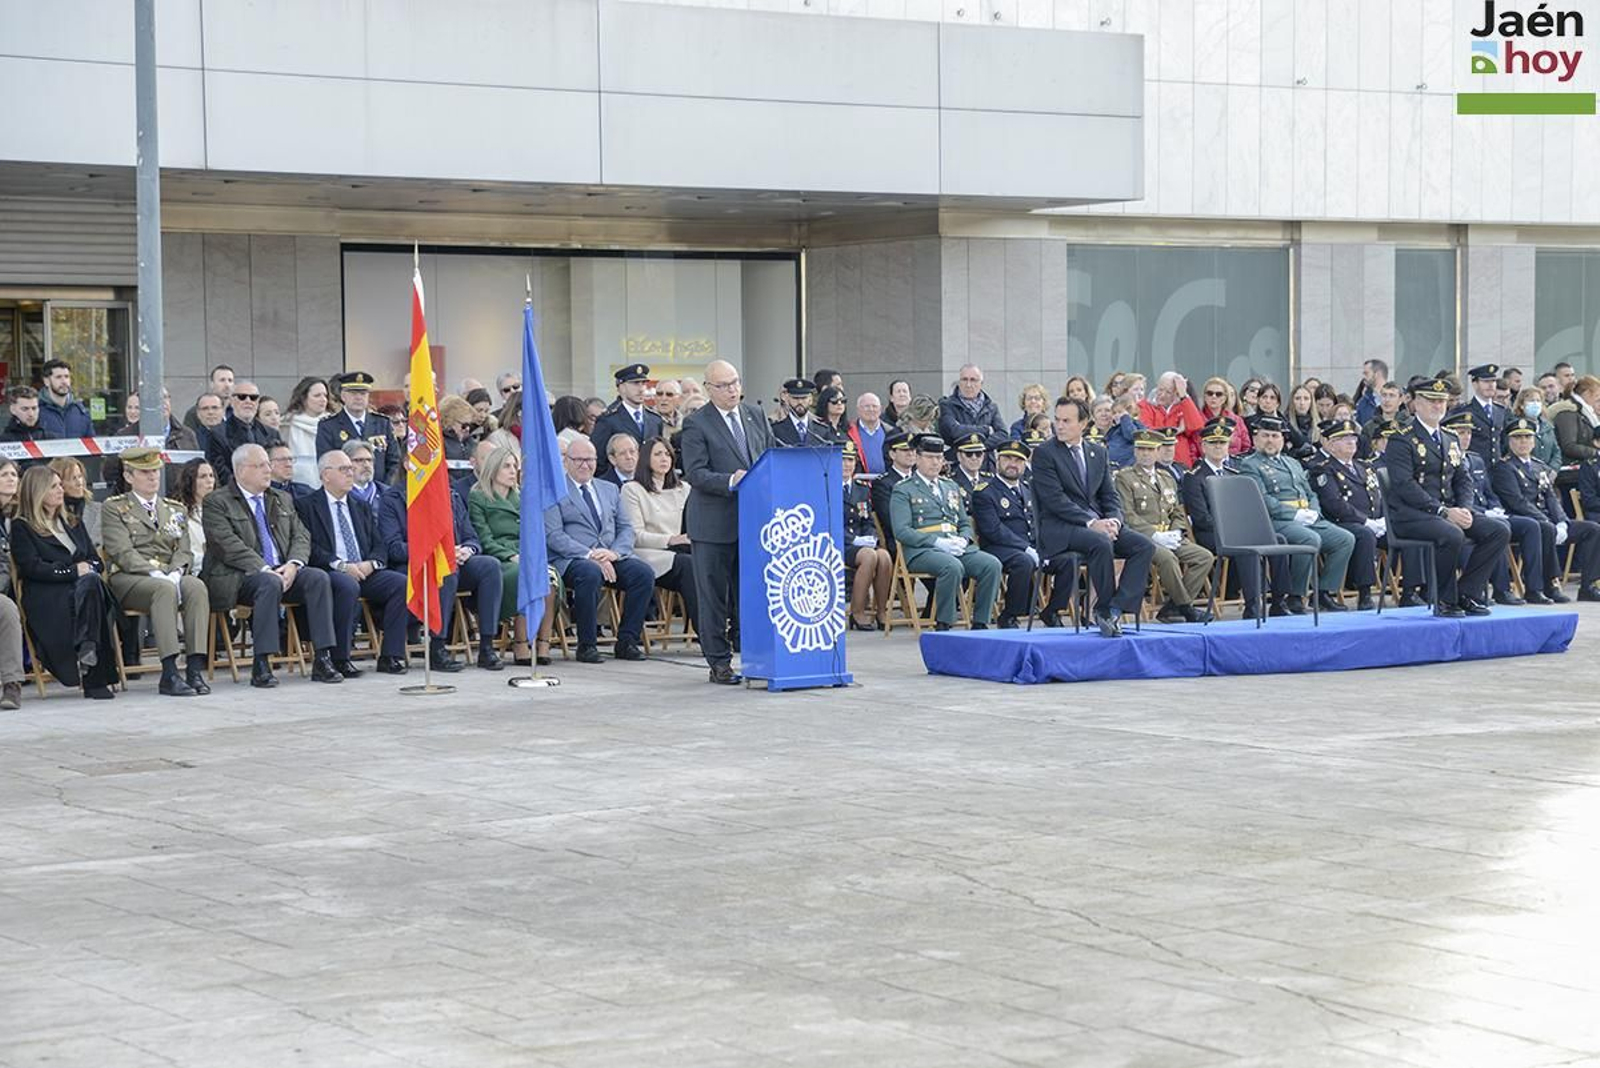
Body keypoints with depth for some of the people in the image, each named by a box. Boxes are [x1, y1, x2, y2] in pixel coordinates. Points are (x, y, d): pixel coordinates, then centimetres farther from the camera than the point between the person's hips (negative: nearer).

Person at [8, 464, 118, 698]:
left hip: (81, 586, 5)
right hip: (46, 598, -5)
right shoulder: (21, 527, 10)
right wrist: (73, 571, -13)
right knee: (91, 583, -35)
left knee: (92, 581, -33)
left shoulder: (72, 523, 29)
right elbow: (32, 567, -5)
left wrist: (88, 569, -3)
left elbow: (96, 561, 21)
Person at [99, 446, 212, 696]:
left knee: (196, 586, -31)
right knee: (165, 590, -37)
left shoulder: (175, 509, 23)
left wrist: (174, 574, -12)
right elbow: (122, 553, -6)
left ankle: (195, 668, -37)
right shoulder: (115, 507, 7)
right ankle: (169, 673, -42)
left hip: (171, 576, 4)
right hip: (129, 578, -4)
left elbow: (184, 552, 11)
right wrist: (156, 575, -20)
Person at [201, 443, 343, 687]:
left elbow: (301, 536, 12)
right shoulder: (217, 503, 1)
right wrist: (266, 570, -22)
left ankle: (322, 659, -23)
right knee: (269, 583, -36)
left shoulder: (282, 500, 21)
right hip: (240, 576, -6)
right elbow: (229, 546, -12)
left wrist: (293, 564, -10)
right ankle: (261, 665, -34)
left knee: (318, 577, -21)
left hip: (283, 572, 6)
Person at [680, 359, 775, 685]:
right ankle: (719, 663, 7)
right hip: (714, 524, -5)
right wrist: (730, 481, -24)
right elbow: (695, 473, -11)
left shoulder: (756, 417, 12)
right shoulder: (696, 425, -4)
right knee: (714, 596, 1)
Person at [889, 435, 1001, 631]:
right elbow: (901, 531, -7)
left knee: (992, 565, -21)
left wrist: (963, 539, -1)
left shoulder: (950, 487, 24)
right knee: (953, 567, -37)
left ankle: (980, 623, -15)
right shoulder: (903, 490, 4)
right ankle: (943, 625, -25)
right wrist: (937, 542, -17)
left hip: (957, 547, 6)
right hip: (921, 550, -6)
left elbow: (966, 524, 25)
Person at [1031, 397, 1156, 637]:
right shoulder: (1044, 453, -3)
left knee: (1144, 545, -15)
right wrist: (1090, 522, -21)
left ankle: (1116, 608, -22)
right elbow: (1055, 499, -12)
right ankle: (1105, 608, -20)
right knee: (1101, 543, -35)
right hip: (1059, 528, -6)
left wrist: (1114, 520, -8)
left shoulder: (1098, 452, 16)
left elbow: (1110, 495, 14)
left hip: (1099, 523, 6)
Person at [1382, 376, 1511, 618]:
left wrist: (1464, 509, -5)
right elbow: (1405, 485, -16)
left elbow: (1463, 480, 17)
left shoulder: (1450, 441, 20)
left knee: (1499, 531, -10)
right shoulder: (1401, 440, -6)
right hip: (1410, 514, -8)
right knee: (1452, 535, -36)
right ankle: (1444, 601, -17)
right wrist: (1443, 512, -22)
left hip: (1449, 510, 8)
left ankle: (1466, 594, -5)